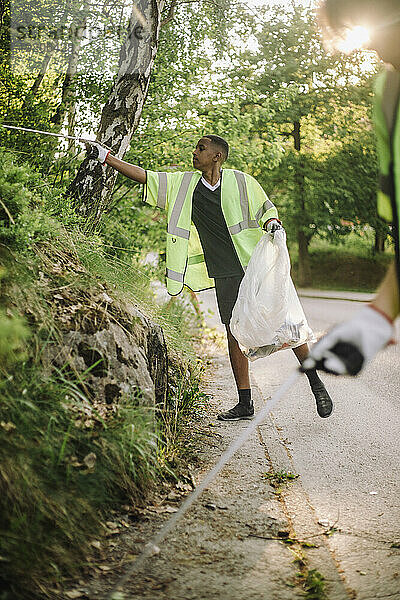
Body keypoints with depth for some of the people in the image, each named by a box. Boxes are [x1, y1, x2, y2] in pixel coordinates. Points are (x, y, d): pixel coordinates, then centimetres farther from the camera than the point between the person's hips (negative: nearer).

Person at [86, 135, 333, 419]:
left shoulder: (241, 182, -2)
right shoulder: (184, 183, 8)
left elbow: (267, 208, 9)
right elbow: (144, 176, 10)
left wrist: (273, 223, -14)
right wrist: (106, 157, 9)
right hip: (225, 275, 3)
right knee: (234, 332, 2)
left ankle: (316, 382, 14)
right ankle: (245, 404, 11)